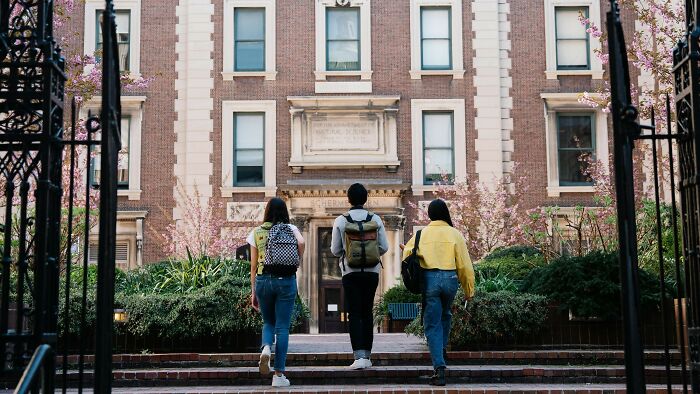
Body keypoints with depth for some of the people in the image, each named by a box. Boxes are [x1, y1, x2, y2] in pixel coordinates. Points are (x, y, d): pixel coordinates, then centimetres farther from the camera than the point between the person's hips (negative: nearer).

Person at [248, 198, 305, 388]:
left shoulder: (256, 232, 8)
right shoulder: (291, 229, 6)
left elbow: (253, 266, 7)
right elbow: (301, 242, -18)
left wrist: (253, 292, 12)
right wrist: (297, 262, 0)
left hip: (263, 280, 1)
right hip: (287, 280, -1)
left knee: (268, 322, 20)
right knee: (282, 327, 4)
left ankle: (266, 348, -13)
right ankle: (279, 375, 2)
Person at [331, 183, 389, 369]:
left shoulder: (341, 221, -6)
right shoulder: (376, 220, -1)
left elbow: (335, 250, -2)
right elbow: (384, 247, 2)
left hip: (350, 272, -2)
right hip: (372, 272, 2)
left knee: (354, 314, 0)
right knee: (367, 312, 12)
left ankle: (359, 356, -11)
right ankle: (367, 355, 16)